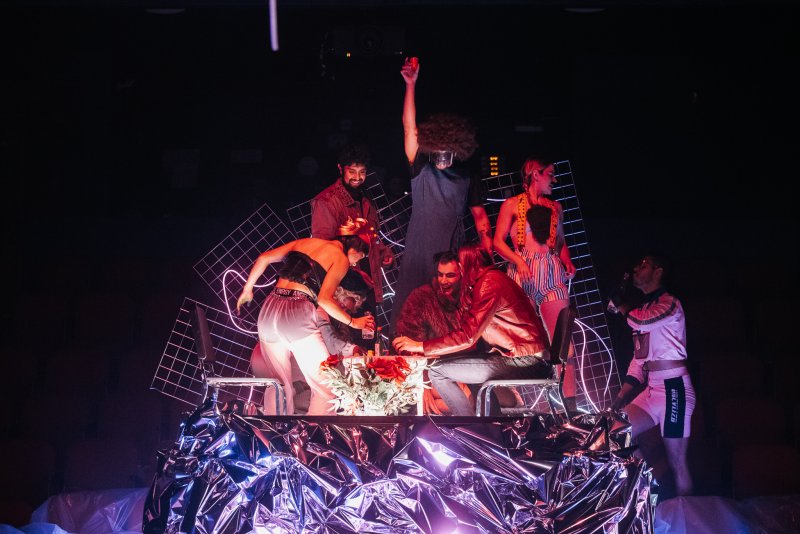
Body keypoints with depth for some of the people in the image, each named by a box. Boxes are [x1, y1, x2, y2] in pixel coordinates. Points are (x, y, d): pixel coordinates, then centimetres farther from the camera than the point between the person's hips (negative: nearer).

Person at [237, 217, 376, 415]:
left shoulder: (305, 242, 20)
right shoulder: (341, 259, 2)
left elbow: (264, 258, 16)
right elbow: (324, 299, -9)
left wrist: (247, 289, 26)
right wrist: (352, 322, 1)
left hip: (269, 310, 7)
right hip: (298, 316, -7)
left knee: (279, 386, 15)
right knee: (325, 388, 1)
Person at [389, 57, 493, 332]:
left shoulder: (466, 177, 8)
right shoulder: (421, 169, 3)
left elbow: (479, 215, 14)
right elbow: (409, 127, -3)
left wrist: (488, 250, 2)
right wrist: (410, 84, -8)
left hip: (452, 256, 1)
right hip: (418, 255, -1)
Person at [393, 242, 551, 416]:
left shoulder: (489, 284, -14)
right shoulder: (494, 278, 18)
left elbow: (468, 336, -19)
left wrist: (420, 346, -13)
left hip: (525, 361, -10)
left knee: (437, 371, -11)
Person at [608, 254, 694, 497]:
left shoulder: (669, 303, -6)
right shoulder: (643, 308, 19)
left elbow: (641, 321, -27)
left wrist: (623, 308, -4)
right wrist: (621, 397, 10)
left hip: (674, 388, -9)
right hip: (651, 390, 9)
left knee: (677, 463, -6)